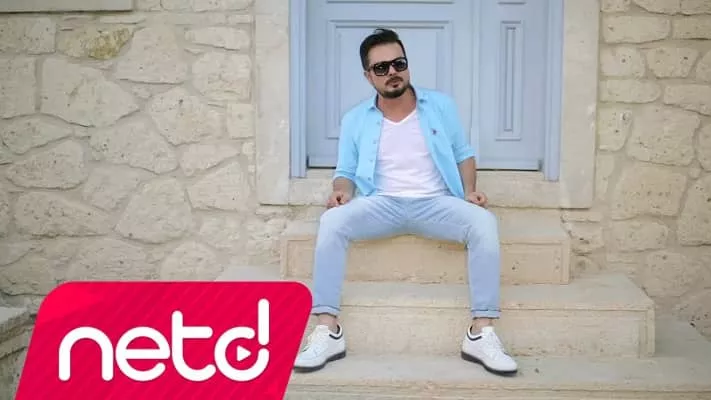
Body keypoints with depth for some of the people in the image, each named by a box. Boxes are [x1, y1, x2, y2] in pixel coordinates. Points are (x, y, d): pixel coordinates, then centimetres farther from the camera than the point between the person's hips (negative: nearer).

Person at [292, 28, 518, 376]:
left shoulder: (440, 105, 8)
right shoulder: (355, 120, 7)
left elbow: (463, 154, 13)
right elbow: (346, 171, 10)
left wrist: (469, 190, -5)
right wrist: (343, 191, -13)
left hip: (435, 203, 0)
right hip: (382, 204, 0)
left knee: (484, 223, -31)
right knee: (332, 221, -30)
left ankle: (481, 334, -27)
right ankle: (327, 331, -27)